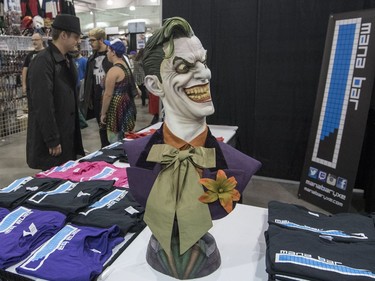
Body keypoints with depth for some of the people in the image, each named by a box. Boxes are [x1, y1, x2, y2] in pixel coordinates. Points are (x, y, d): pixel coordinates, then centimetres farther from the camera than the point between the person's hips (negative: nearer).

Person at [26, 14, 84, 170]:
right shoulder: (43, 62, -17)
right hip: (53, 140, -8)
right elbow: (43, 105, -22)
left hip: (68, 134, 8)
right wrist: (52, 141, -20)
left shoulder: (67, 59, 11)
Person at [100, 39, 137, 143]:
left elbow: (108, 95, -17)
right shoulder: (126, 66, 8)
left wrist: (103, 113, -9)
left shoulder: (113, 70, -18)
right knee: (124, 140, 16)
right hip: (126, 105, 9)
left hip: (116, 108, -9)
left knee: (116, 142, 0)